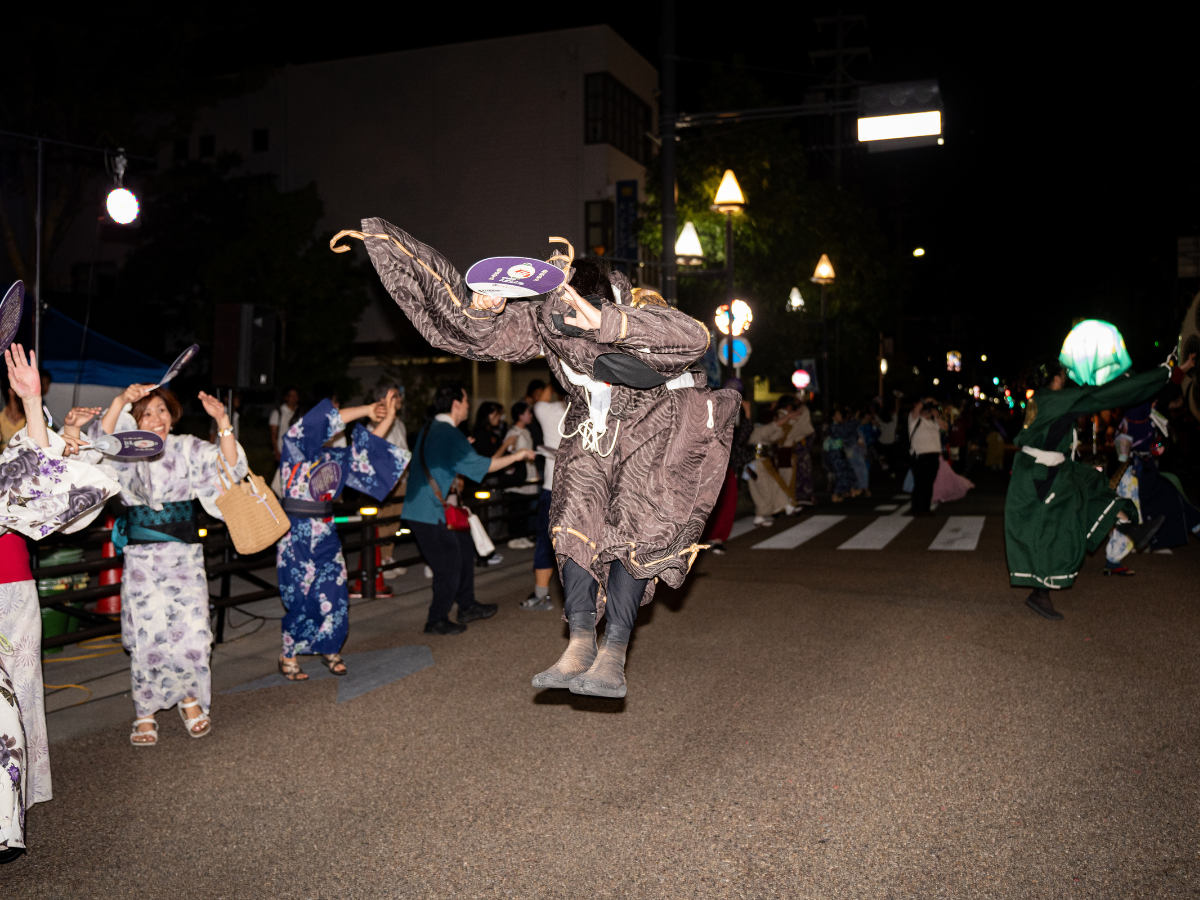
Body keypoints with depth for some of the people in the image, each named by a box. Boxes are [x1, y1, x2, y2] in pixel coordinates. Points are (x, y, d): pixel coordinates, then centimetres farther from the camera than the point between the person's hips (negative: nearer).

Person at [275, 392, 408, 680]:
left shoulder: (335, 457, 11)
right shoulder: (294, 445, -6)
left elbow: (366, 446, 10)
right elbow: (319, 420, -19)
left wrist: (388, 418, -2)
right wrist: (366, 410, -19)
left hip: (326, 533, 6)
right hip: (296, 535, -6)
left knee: (333, 594, 2)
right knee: (300, 598, -1)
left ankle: (330, 649, 20)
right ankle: (289, 656, 15)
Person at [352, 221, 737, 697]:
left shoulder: (642, 312, -30)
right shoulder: (541, 319, -17)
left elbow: (693, 338, -51)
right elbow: (478, 332, -4)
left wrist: (608, 323, -59)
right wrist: (481, 310, -29)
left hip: (656, 423, -4)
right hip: (591, 426, 4)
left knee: (636, 530, -15)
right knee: (575, 521, -11)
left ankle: (614, 653, -12)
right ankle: (580, 644, -6)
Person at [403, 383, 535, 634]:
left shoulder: (428, 429, 11)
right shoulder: (449, 434, -18)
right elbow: (479, 465, -13)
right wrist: (516, 456, -4)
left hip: (422, 508, 10)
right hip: (430, 514, -10)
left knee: (464, 548, 18)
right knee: (449, 566, 0)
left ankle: (467, 606, 29)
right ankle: (437, 621, 13)